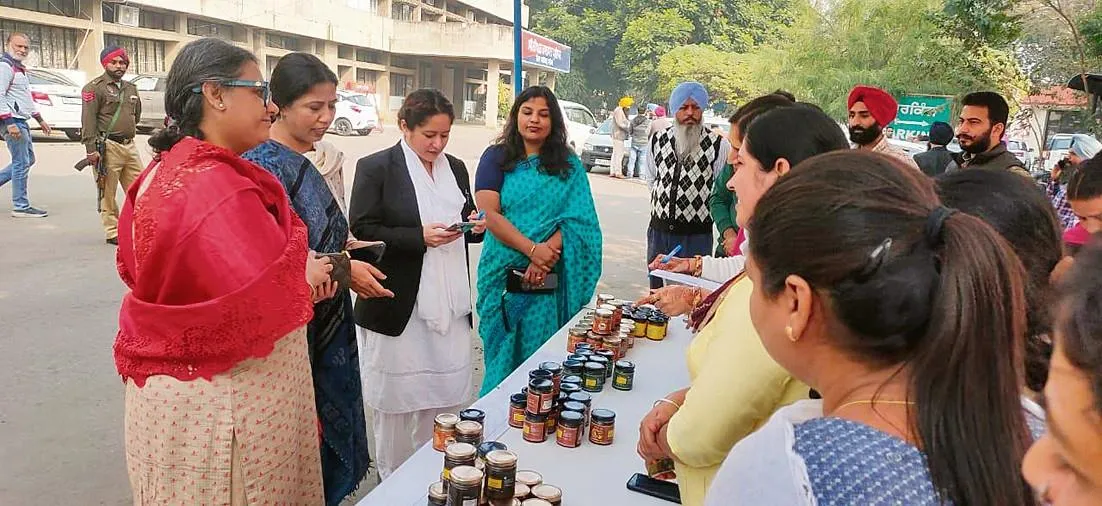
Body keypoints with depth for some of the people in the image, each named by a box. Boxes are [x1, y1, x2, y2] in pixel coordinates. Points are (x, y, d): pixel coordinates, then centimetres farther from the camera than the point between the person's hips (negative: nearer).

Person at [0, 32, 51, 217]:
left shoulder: (19, 68, 20)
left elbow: (27, 98, 28)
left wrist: (40, 120, 27)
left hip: (21, 121, 10)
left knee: (28, 160, 17)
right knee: (21, 163, -7)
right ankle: (21, 207, -3)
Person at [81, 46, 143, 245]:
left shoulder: (131, 88, 17)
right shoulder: (94, 88, -4)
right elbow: (88, 120, -10)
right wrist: (91, 149, -16)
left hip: (130, 145, 7)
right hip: (108, 147, -6)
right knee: (108, 193, -1)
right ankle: (113, 233, 4)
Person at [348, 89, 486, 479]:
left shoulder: (456, 168, 12)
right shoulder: (375, 168, -5)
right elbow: (363, 231, -11)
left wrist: (477, 226, -2)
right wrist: (420, 237, -21)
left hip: (449, 307, 5)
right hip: (397, 308, -5)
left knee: (446, 402, 11)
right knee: (396, 404, 9)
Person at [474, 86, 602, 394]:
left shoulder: (569, 165, 8)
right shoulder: (496, 158, 4)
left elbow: (576, 218, -2)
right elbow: (490, 213, -7)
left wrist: (547, 255, -18)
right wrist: (533, 249, -18)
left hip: (551, 281, 1)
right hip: (505, 276, 0)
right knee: (503, 356, 9)